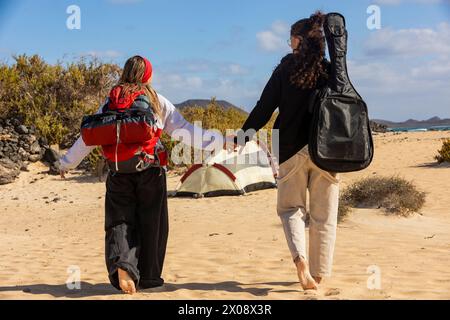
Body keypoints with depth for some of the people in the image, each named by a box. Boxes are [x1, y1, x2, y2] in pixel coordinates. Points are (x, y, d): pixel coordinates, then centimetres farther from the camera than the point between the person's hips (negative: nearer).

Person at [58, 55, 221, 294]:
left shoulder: (109, 103, 9)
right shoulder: (157, 101, 3)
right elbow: (182, 130, 2)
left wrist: (67, 163, 22)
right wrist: (213, 141, 9)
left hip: (118, 173, 2)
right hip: (149, 170, -2)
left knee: (119, 222, 6)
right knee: (150, 224, 10)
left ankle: (121, 265, -18)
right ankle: (148, 276, 17)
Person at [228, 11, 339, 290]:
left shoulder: (285, 70, -2)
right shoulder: (333, 72, 2)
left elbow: (264, 110, -2)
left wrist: (241, 138, 7)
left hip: (292, 149, -1)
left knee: (290, 207, 12)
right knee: (323, 216, 10)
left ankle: (301, 259, -12)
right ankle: (319, 274, 15)